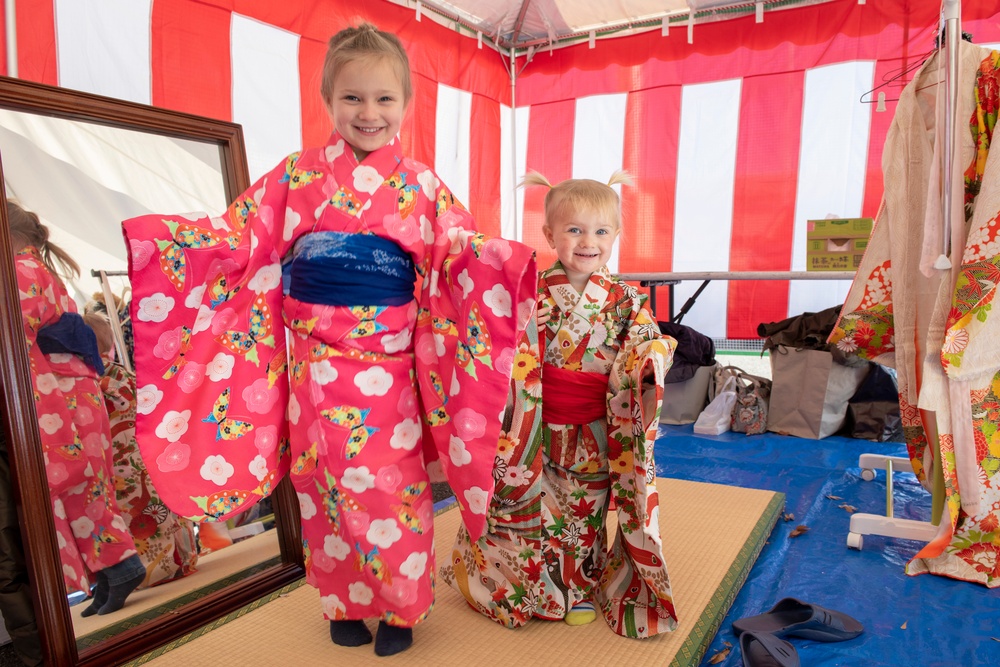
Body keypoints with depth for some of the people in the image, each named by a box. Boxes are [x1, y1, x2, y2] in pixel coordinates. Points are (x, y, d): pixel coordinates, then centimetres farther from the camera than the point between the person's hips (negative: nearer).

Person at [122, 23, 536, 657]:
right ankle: (346, 604, 33)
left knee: (394, 483, 5)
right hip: (314, 359, 2)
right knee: (325, 484, 11)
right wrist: (144, 236, -6)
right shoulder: (297, 175, 5)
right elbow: (237, 236, 5)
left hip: (390, 361, -1)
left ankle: (400, 605, 29)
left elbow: (463, 248, 2)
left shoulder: (421, 184, 3)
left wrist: (513, 260, -19)